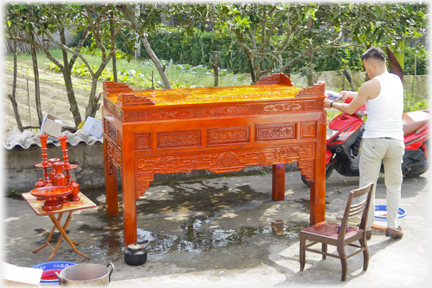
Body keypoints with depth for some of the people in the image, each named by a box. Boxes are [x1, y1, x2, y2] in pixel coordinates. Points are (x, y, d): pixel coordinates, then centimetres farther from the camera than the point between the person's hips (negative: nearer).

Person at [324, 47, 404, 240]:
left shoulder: (370, 86, -10)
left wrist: (331, 104, 19)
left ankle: (366, 227, 9)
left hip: (374, 140, -5)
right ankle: (392, 226, 16)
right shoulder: (397, 80, 9)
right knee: (394, 184, 14)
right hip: (396, 140, 5)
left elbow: (350, 109, 2)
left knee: (368, 185, 5)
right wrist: (353, 94, 30)